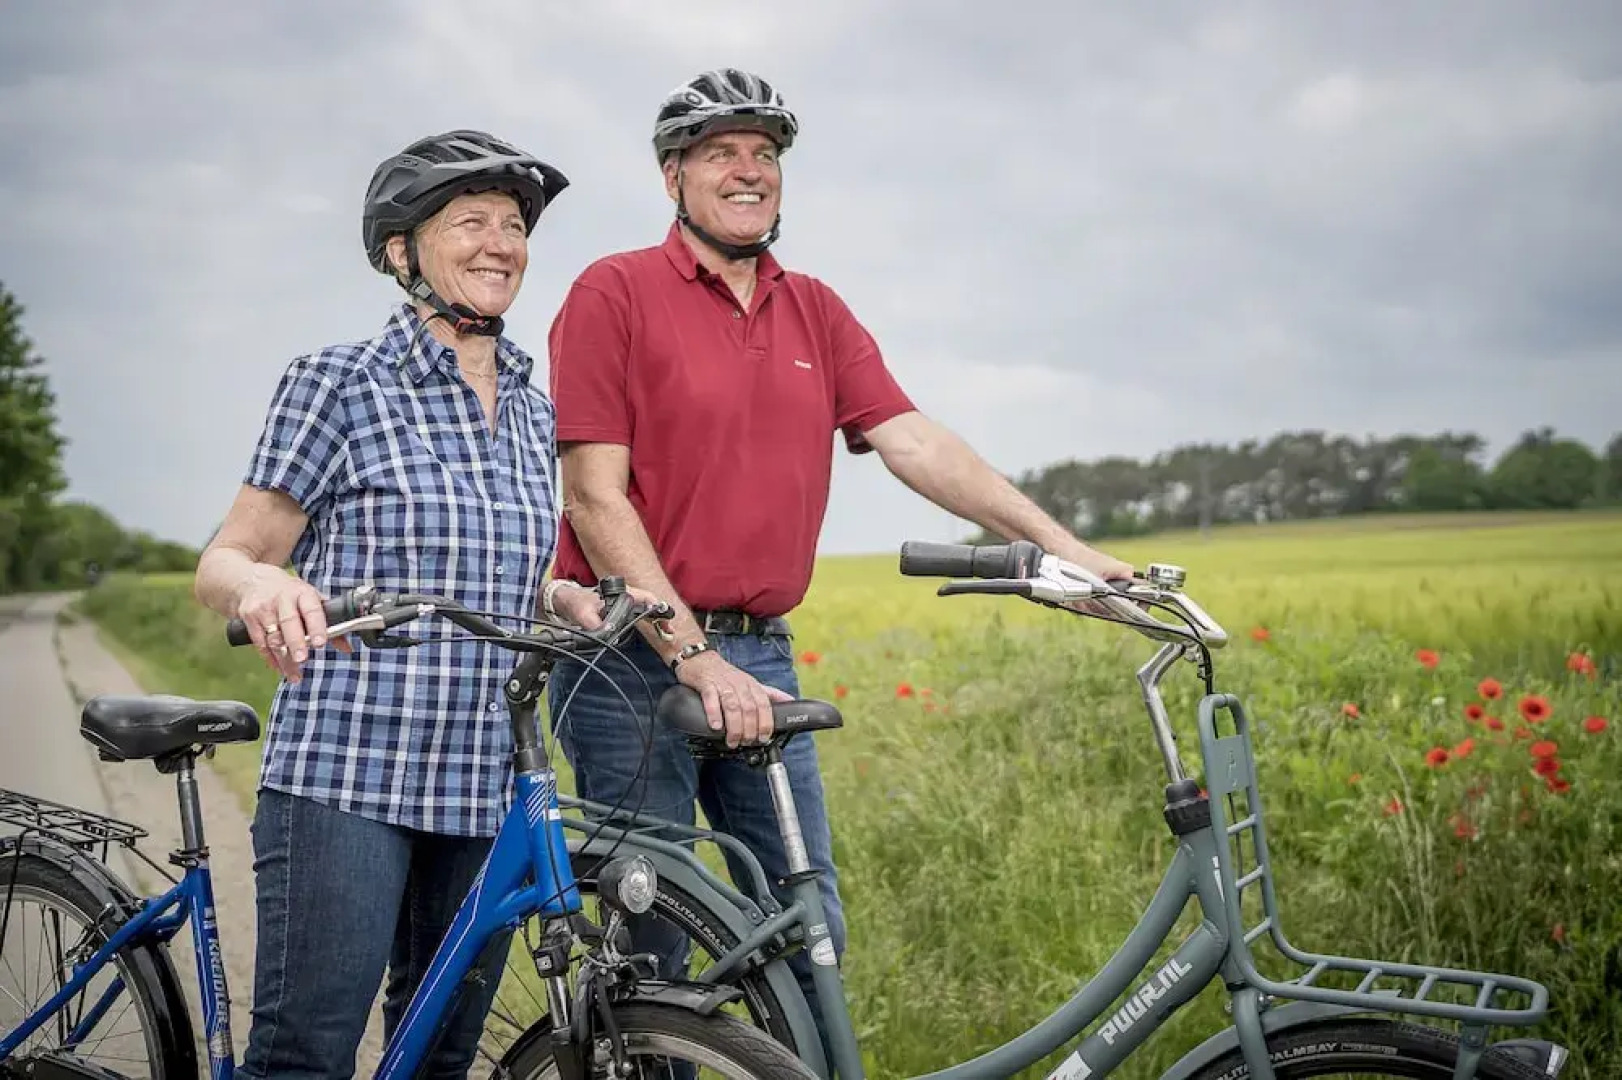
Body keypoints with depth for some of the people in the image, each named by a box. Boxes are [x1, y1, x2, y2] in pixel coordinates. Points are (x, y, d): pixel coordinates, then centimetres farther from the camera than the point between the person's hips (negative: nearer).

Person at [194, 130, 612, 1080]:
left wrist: (569, 600, 3)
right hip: (345, 781, -5)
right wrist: (262, 584, -26)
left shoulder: (533, 412, 14)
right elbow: (222, 564, -3)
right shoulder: (339, 384, -2)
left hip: (486, 788, 6)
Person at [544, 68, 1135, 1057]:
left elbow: (914, 441, 4)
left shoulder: (817, 314, 12)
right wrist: (694, 659, -18)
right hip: (635, 658, -5)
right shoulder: (615, 293, -5)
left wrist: (1062, 545, -7)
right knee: (654, 944, 2)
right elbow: (595, 498, -11)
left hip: (760, 659, 5)